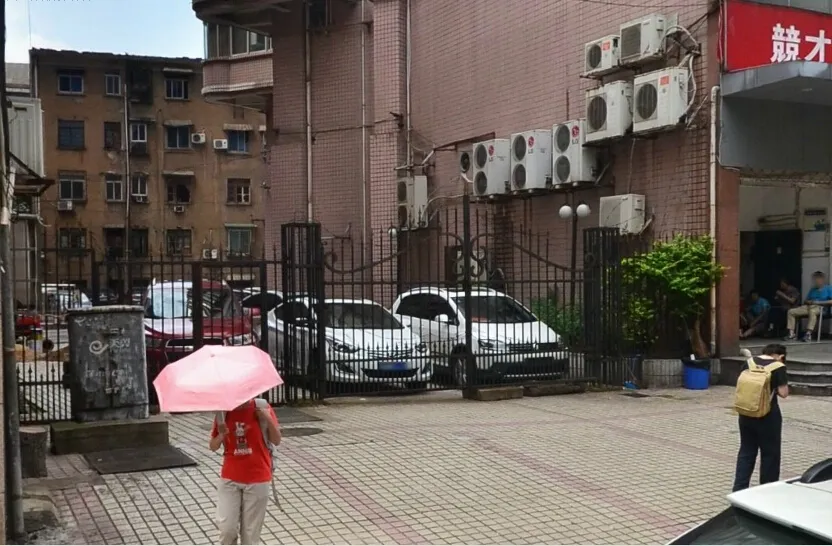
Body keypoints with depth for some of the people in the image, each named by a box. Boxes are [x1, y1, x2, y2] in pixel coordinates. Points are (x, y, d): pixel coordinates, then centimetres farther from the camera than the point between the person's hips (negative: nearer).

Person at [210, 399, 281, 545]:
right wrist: (221, 435, -19)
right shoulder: (223, 411, -4)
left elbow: (276, 440, -6)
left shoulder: (261, 408, -9)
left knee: (251, 530, 6)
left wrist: (268, 419, -22)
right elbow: (212, 446, 3)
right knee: (226, 528, -4)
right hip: (230, 477, 2)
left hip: (257, 478, -1)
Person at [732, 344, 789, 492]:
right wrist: (773, 388, 7)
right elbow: (783, 393, -11)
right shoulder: (778, 367, -10)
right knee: (770, 453, 10)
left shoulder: (749, 363, 4)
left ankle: (739, 489, 8)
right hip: (768, 416, -4)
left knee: (746, 451, 12)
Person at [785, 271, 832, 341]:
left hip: (820, 307, -6)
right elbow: (805, 301, 24)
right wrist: (808, 302, 0)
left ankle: (808, 334, -45)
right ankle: (792, 334, -19)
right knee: (791, 311, -12)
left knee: (812, 311, -43)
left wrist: (819, 302, -14)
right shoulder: (813, 289, 23)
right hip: (809, 307, 7)